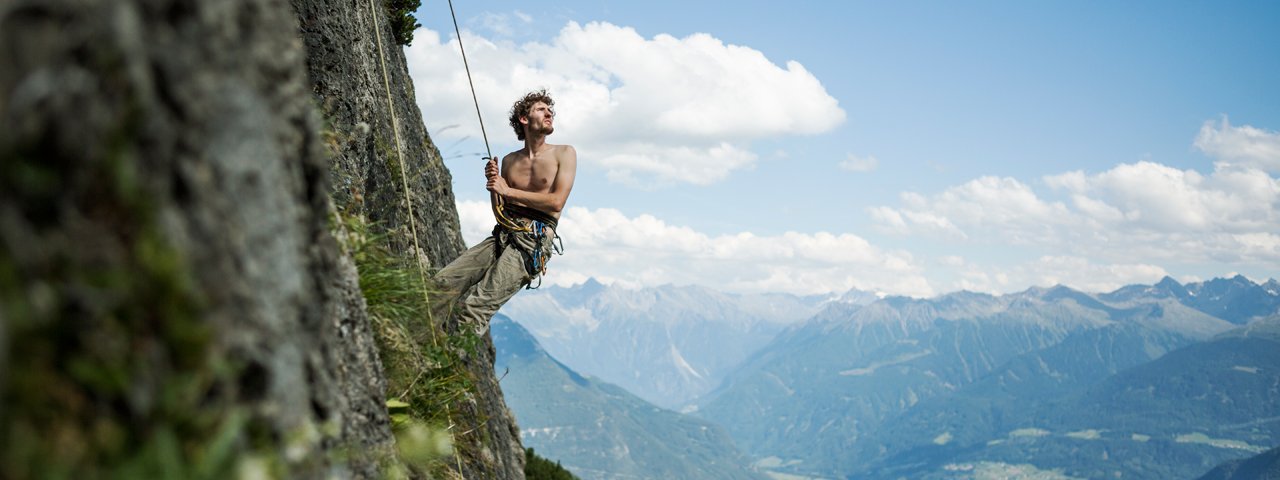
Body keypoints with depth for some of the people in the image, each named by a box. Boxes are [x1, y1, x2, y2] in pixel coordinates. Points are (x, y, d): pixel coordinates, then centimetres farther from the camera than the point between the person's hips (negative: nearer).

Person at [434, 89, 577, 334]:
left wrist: (508, 191, -1)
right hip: (503, 235, 5)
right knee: (441, 284, -14)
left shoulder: (564, 154, 7)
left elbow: (556, 203, -6)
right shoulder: (509, 160, 20)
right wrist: (492, 186, 1)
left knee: (475, 306, -23)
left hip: (534, 240, -5)